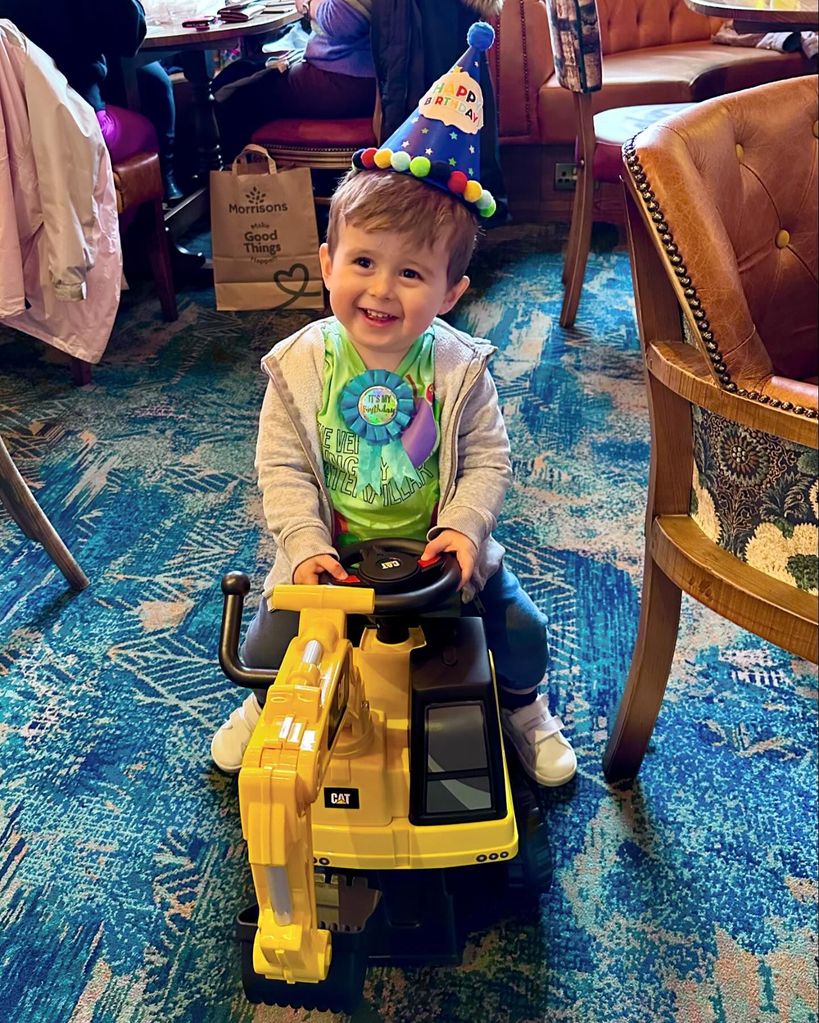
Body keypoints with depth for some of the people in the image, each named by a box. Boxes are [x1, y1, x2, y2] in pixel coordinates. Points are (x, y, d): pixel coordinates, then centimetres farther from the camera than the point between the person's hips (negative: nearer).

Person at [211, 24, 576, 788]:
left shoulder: (460, 367, -11)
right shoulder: (299, 365, -12)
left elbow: (488, 460, -7)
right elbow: (282, 468, -10)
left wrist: (463, 527, -22)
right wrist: (306, 545, -21)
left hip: (436, 546, 0)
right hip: (332, 551, 0)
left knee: (522, 630, -6)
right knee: (265, 646, -7)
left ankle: (523, 707, 29)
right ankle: (266, 707, 31)